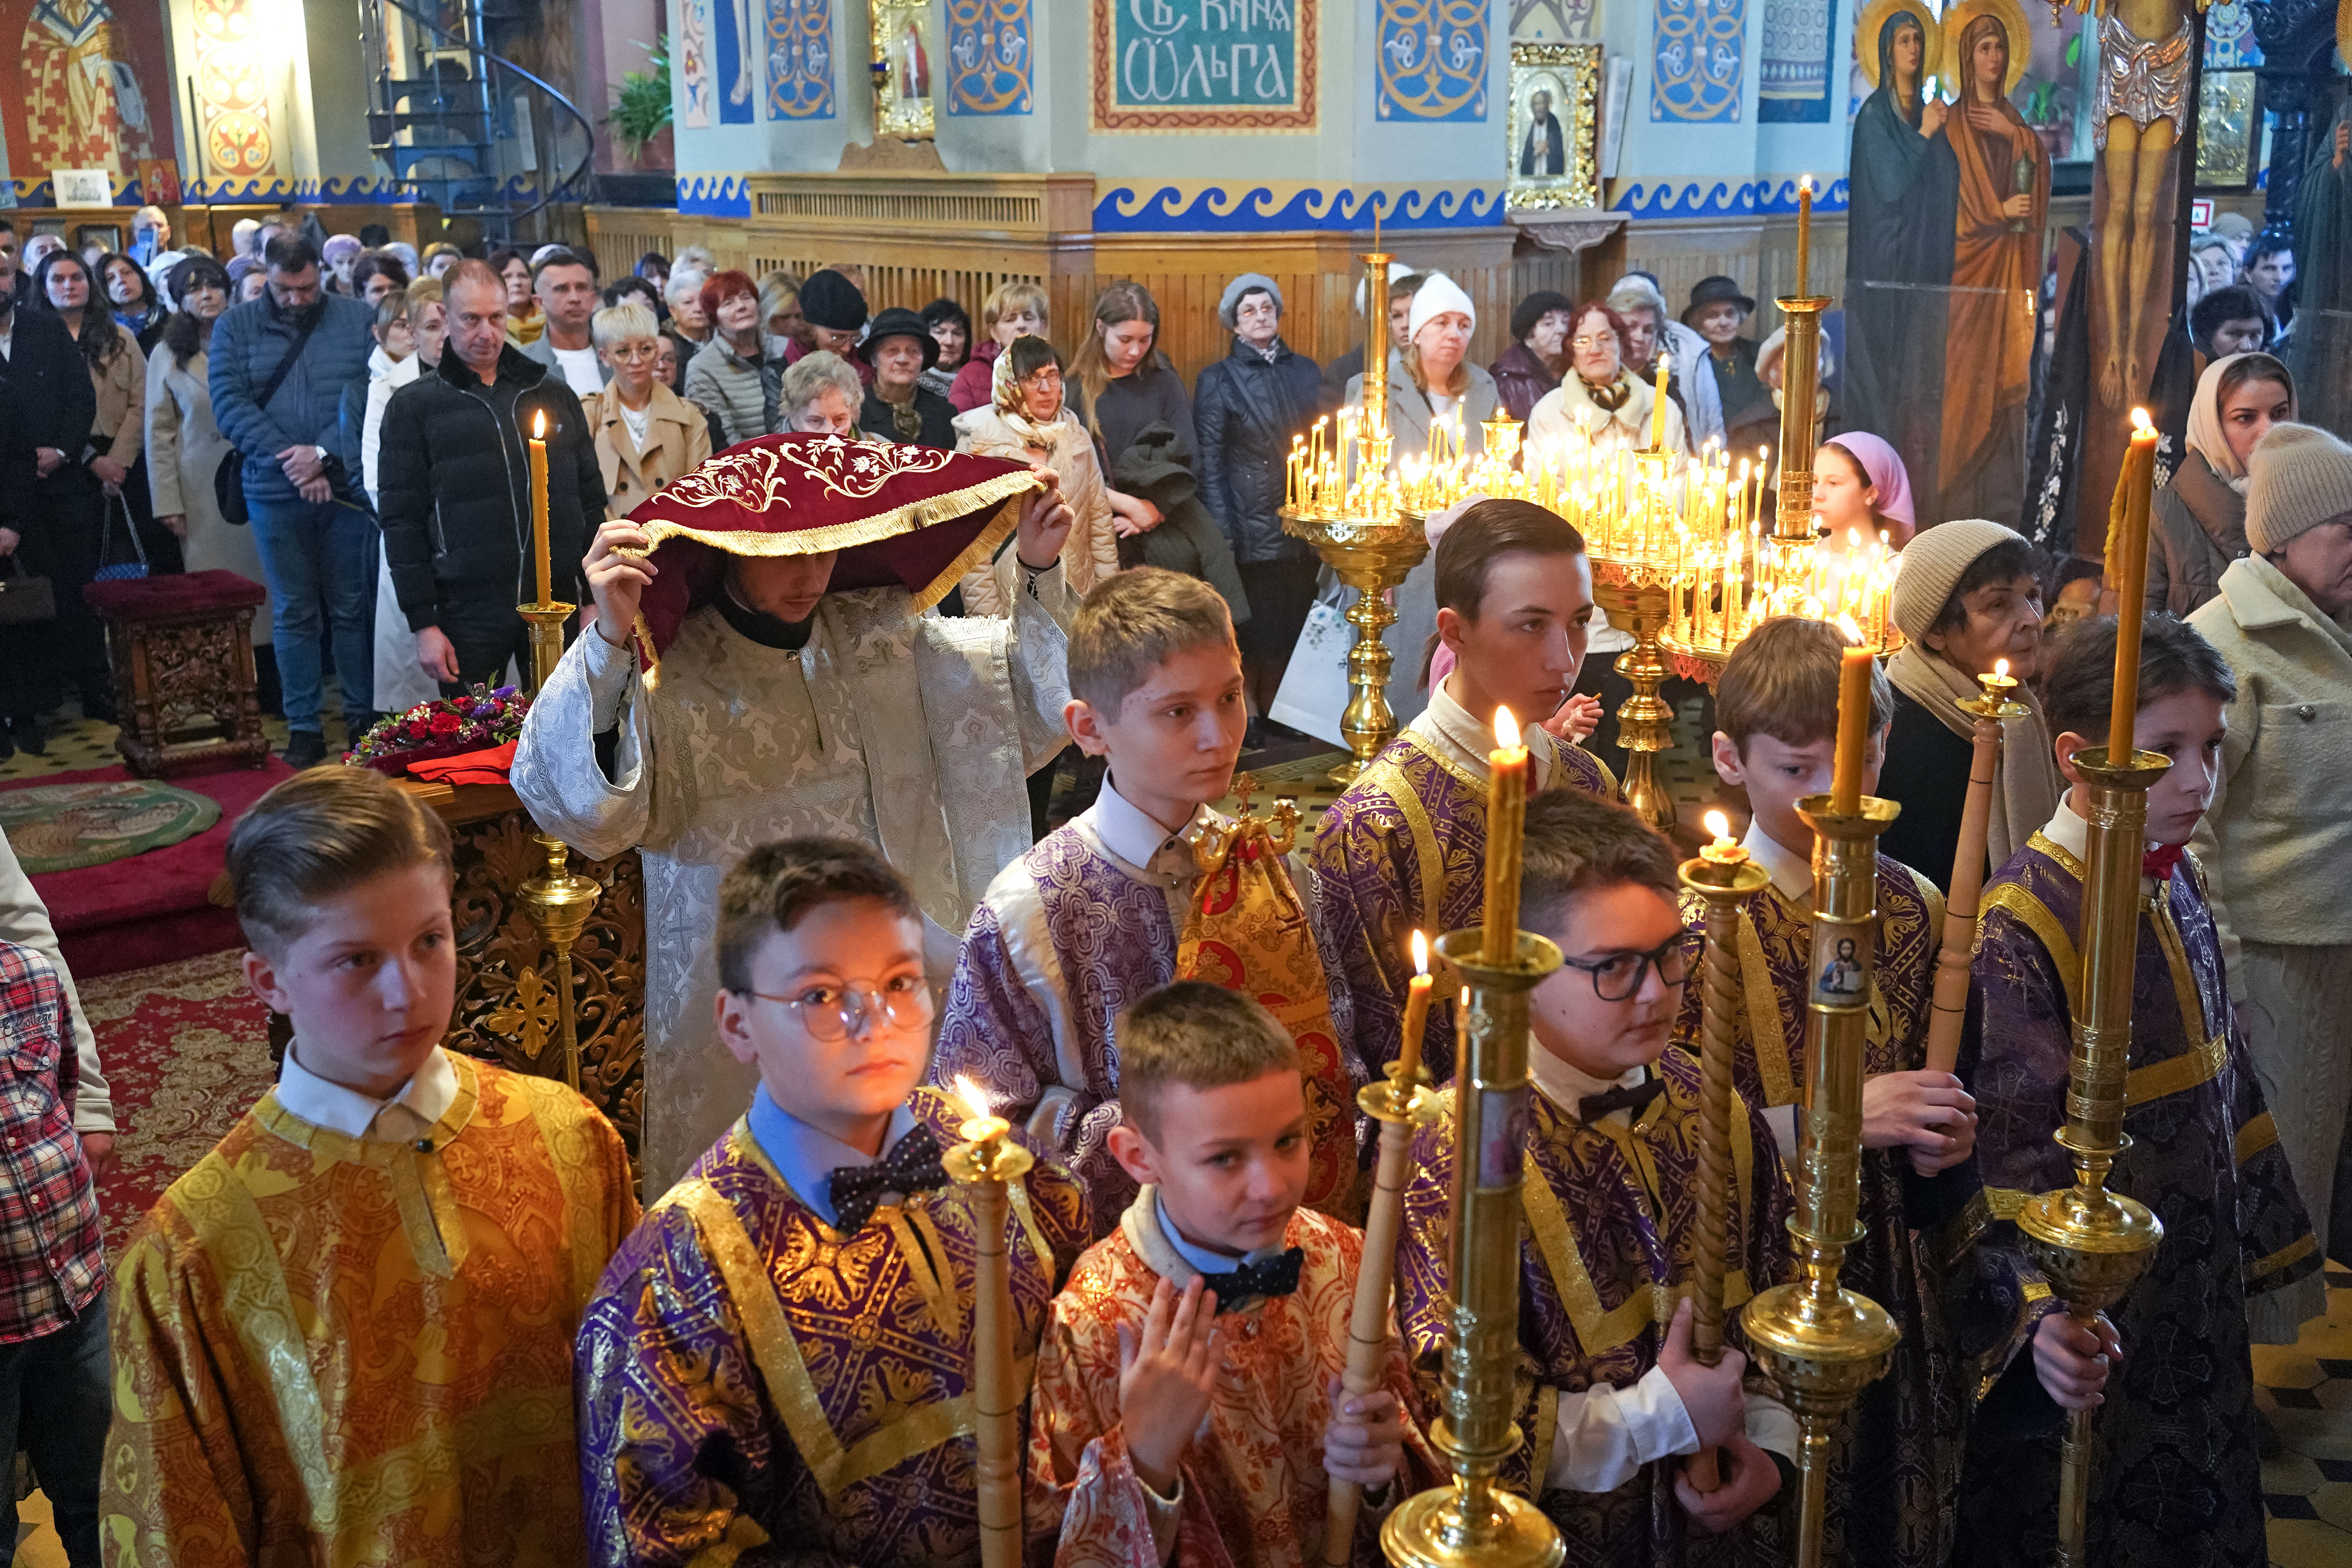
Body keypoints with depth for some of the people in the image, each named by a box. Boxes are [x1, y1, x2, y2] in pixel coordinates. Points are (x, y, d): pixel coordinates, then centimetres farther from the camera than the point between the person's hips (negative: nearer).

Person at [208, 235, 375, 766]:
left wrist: (324, 454, -16)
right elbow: (229, 402, -5)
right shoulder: (235, 327, 5)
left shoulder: (358, 319, 3)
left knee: (352, 608, 6)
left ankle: (363, 717, 14)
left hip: (346, 487, -1)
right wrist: (288, 459, -15)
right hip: (276, 495, 1)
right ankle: (303, 727, 12)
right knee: (294, 614, 6)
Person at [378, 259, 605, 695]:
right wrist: (423, 624, -7)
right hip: (468, 612, -2)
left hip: (558, 604, 2)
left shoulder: (554, 394, 12)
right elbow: (402, 522, 0)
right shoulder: (413, 406, 4)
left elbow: (591, 500, 13)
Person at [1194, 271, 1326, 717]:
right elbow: (1209, 462, -1)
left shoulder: (1306, 371, 13)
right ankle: (1248, 719, 10)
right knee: (1254, 634, -3)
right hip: (1251, 529, -3)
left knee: (1294, 629, 4)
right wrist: (1223, 536, -9)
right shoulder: (1219, 380, 3)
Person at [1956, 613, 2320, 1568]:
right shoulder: (2024, 922, -21)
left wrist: (2266, 1249, 17)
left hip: (2200, 1291, 7)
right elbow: (2011, 1148, -23)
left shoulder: (2177, 884, 3)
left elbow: (2226, 1084, 13)